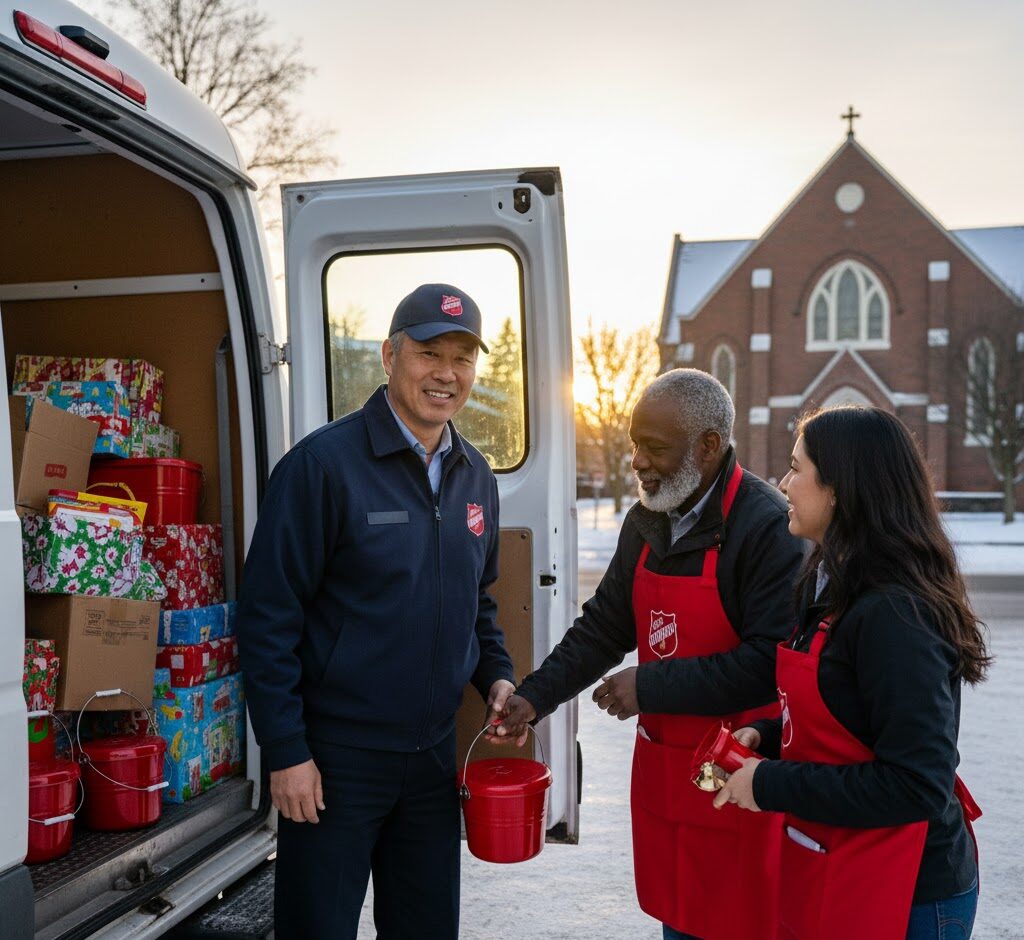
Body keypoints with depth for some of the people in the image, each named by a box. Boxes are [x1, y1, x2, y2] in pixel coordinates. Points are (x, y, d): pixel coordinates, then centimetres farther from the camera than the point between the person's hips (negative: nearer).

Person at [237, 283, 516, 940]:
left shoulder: (476, 477, 6)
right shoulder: (324, 463, -15)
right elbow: (268, 617, -15)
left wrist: (497, 674, 2)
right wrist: (286, 751, -16)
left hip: (434, 754, 6)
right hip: (335, 757, -6)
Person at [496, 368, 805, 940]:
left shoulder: (769, 525, -18)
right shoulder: (647, 521, 6)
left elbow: (770, 662, -23)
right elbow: (604, 625, 11)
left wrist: (650, 687, -19)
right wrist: (534, 698, 2)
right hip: (662, 770, 7)